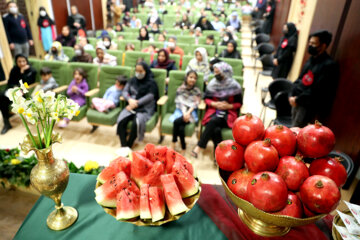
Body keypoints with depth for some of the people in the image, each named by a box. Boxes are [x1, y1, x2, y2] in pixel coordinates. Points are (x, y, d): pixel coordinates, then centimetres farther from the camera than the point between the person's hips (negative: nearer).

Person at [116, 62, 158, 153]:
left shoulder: (151, 83, 4)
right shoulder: (132, 80, 19)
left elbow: (150, 96, -9)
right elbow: (125, 91, 11)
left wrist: (136, 103, -16)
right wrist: (130, 100, -11)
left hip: (145, 108, -4)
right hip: (131, 106, 4)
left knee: (136, 122, -33)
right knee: (121, 121, -24)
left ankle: (128, 146, -18)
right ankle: (123, 146, -22)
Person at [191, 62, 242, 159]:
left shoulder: (235, 86, -2)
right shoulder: (212, 84, 2)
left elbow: (239, 103, 5)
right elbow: (206, 98, 11)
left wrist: (229, 106, -13)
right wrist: (214, 104, -9)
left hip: (228, 113, -2)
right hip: (214, 110, 2)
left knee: (214, 121, -33)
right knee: (216, 129, -30)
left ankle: (199, 147, -28)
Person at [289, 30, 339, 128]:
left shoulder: (329, 65, -15)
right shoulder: (311, 59, 10)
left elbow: (317, 90, -19)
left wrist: (298, 100, -14)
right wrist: (292, 95, 0)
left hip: (309, 106, -7)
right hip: (297, 101, 7)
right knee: (294, 128, 14)